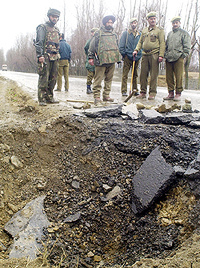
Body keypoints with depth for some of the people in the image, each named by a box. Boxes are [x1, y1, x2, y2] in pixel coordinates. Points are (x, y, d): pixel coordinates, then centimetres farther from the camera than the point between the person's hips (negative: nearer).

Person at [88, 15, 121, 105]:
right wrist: (91, 57, -2)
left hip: (112, 61, 6)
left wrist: (118, 57, 25)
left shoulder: (114, 34, 20)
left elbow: (117, 47, 29)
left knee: (109, 79, 9)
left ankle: (106, 95, 17)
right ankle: (97, 97, -7)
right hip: (101, 60, -6)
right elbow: (92, 46, 2)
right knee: (98, 79, -8)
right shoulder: (98, 33, 2)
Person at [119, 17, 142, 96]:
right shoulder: (125, 33, 7)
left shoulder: (140, 34, 16)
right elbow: (121, 45, 3)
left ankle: (135, 90, 13)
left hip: (137, 57, 3)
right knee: (125, 74, -5)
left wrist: (140, 54, 6)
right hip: (128, 56, -3)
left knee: (135, 75, 7)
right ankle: (124, 91, -3)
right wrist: (123, 54, -5)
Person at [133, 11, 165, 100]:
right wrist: (136, 50, 4)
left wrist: (161, 55, -12)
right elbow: (140, 42, 22)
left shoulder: (159, 30, 5)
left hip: (154, 54, -4)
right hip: (145, 54, 4)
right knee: (143, 74, 3)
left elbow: (162, 43, -2)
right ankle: (143, 92, 10)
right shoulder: (144, 30, 19)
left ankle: (152, 93, 2)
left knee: (153, 75, -4)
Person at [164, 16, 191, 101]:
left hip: (178, 58, -5)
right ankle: (171, 93, 10)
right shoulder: (169, 34, 24)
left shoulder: (184, 33, 8)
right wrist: (165, 54, 13)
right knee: (169, 77, 3)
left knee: (179, 77, -6)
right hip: (169, 59, 5)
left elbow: (187, 46, 2)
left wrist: (183, 55, -8)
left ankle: (178, 94, -1)